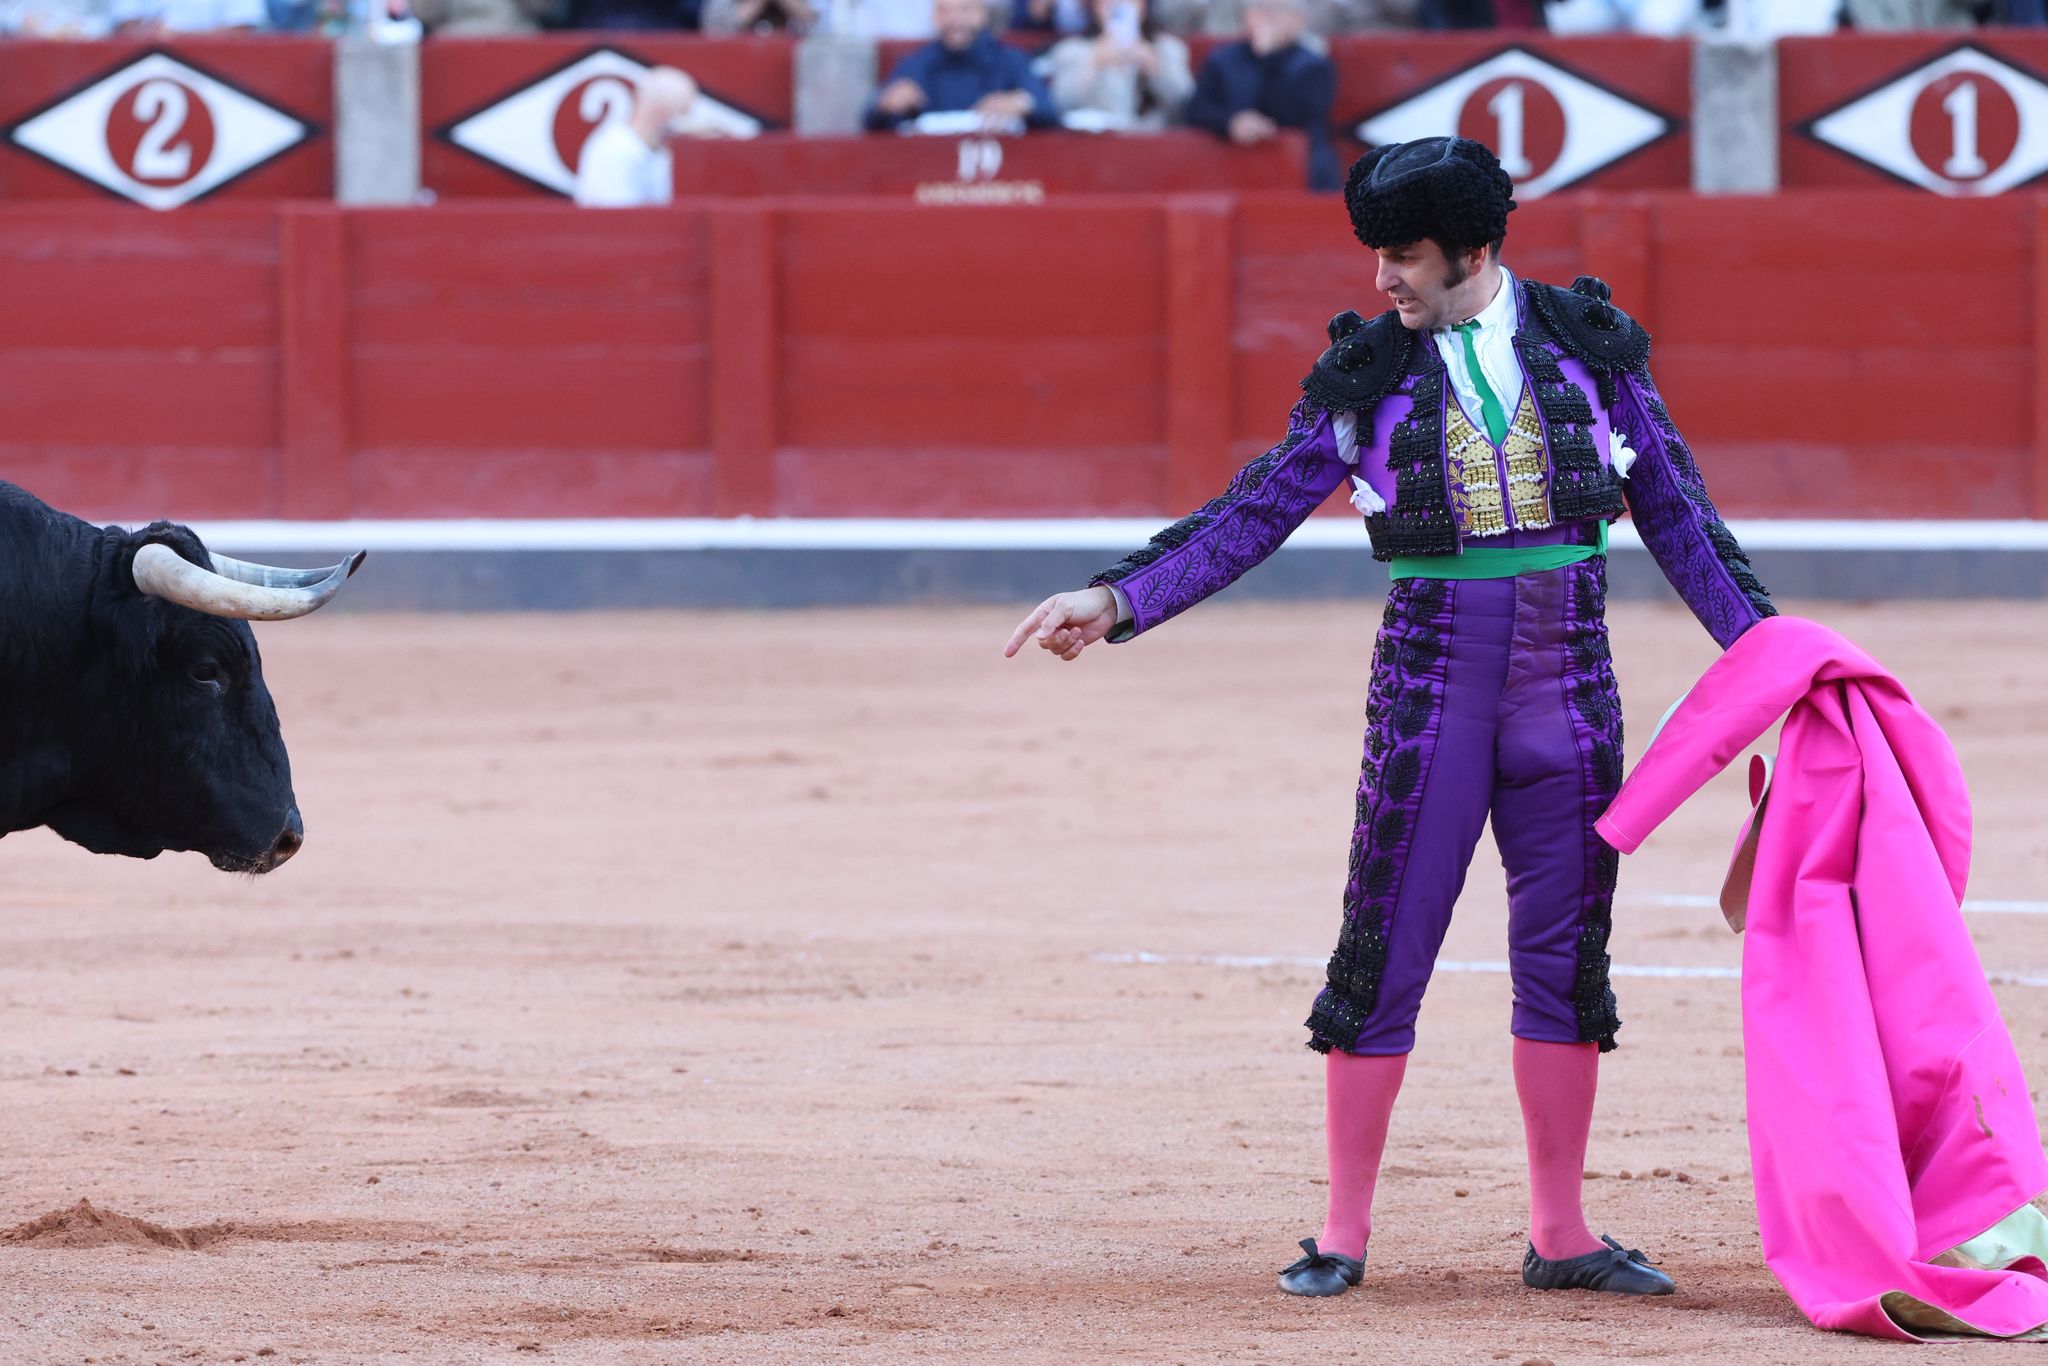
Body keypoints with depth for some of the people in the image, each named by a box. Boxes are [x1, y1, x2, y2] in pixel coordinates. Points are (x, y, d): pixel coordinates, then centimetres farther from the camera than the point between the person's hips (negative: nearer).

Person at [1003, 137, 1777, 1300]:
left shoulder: (1589, 344, 2)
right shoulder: (1371, 372, 0)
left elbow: (1676, 512, 6)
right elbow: (1255, 515, -2)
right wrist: (1118, 601, -12)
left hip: (1570, 681, 1)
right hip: (1432, 677, -1)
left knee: (1567, 952, 6)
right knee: (1385, 952, -1)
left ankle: (1561, 1236, 15)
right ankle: (1345, 1235, 6)